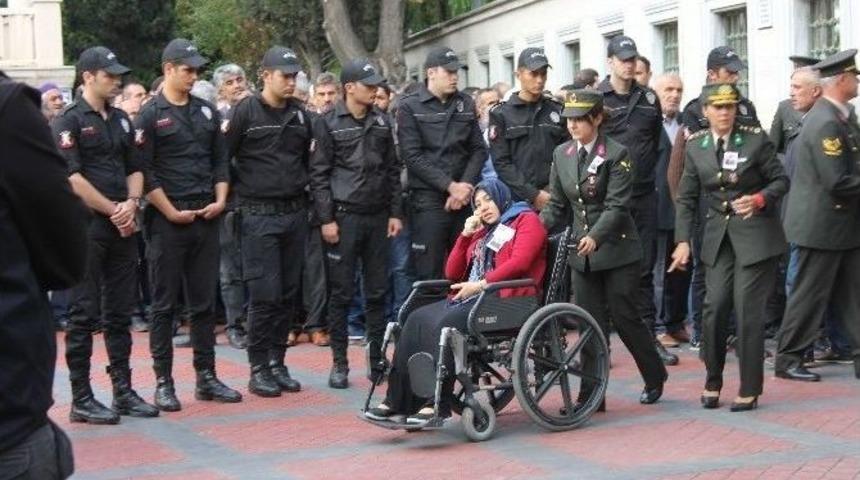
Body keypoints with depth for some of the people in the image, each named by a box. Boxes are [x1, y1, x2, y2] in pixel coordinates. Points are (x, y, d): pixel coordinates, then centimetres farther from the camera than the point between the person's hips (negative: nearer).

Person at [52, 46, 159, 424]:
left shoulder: (121, 120, 16)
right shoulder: (70, 121, -6)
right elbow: (72, 177, -13)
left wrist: (132, 202, -3)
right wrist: (113, 209, -11)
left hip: (122, 227, 7)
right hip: (86, 227, -7)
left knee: (120, 313, 10)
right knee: (84, 314, -4)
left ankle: (123, 391, 16)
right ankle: (81, 399, 1)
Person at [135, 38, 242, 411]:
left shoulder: (207, 112, 13)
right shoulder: (152, 115, -3)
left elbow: (221, 160, 16)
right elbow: (144, 172, -8)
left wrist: (220, 200, 1)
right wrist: (172, 212, -12)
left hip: (206, 219, 5)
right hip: (167, 222, -5)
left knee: (205, 302, 9)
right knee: (165, 304, 0)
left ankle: (206, 377, 15)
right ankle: (163, 382, 5)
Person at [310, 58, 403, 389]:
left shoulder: (382, 122, 11)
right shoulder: (328, 123, -3)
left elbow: (393, 170, 14)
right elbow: (319, 174, -5)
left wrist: (395, 212, 7)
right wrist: (326, 219, -10)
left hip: (378, 217, 4)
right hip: (344, 217, -4)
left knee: (377, 291, 7)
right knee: (342, 293, 0)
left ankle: (378, 360, 15)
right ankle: (339, 363, 6)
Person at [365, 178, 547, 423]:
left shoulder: (527, 220, 8)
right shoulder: (483, 231, 29)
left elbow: (519, 262, -10)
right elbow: (452, 273, 24)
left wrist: (480, 284, -17)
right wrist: (466, 235, 13)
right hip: (470, 298, 7)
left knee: (446, 324, -31)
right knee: (418, 319, -17)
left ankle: (436, 405, -32)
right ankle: (397, 401, -23)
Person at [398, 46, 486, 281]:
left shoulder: (466, 104, 12)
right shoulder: (410, 107, -1)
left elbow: (478, 150, 10)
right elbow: (413, 156, -9)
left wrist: (465, 186, -6)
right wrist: (450, 186, -14)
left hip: (464, 199, 4)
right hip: (428, 200, -4)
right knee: (429, 276, -3)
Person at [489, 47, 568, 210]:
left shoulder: (558, 111, 12)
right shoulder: (501, 114, 5)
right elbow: (501, 163, -2)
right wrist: (533, 195, -11)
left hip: (555, 198, 2)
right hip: (518, 200, -2)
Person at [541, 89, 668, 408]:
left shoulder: (616, 155, -10)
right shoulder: (562, 155, 7)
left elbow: (617, 206, -17)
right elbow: (557, 205, 10)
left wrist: (595, 237, -32)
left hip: (617, 249, -5)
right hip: (581, 252, 5)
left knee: (624, 317, 1)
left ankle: (655, 377, 24)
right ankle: (591, 396, 8)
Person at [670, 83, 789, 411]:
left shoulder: (755, 139, -6)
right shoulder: (695, 146, 4)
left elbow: (781, 180, 0)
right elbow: (687, 198, 7)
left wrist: (759, 199, -19)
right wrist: (683, 241, -2)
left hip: (755, 234, -3)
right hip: (718, 236, 3)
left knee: (748, 310, -4)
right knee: (714, 307, -2)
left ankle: (749, 390, 5)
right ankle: (712, 383, 16)